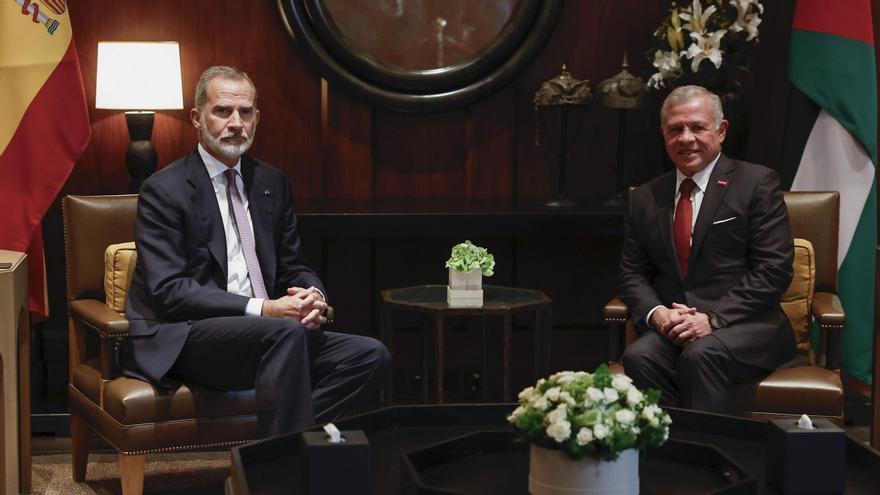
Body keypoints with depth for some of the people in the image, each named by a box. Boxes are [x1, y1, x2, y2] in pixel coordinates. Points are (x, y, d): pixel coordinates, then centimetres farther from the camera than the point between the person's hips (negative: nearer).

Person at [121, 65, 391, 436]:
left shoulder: (271, 182, 15)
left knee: (371, 356, -14)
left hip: (267, 330, 7)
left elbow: (292, 267, 20)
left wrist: (312, 295, -6)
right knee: (286, 333, -36)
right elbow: (169, 291, -14)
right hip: (181, 339, -7)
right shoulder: (164, 190, -5)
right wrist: (262, 309, -23)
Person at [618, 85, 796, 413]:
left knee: (701, 354, -34)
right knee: (639, 356, -28)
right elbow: (632, 273, 15)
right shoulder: (645, 198, 16)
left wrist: (713, 318, -15)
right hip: (670, 325, 4)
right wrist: (656, 312, -8)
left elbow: (774, 271, -6)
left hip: (745, 326, -3)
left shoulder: (758, 183, 2)